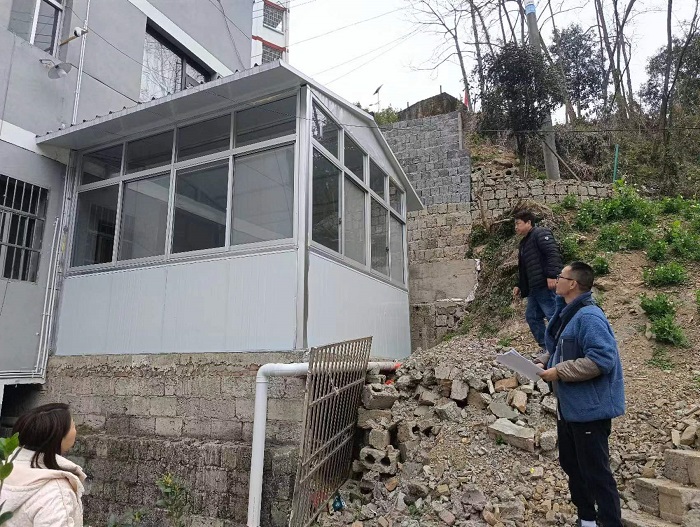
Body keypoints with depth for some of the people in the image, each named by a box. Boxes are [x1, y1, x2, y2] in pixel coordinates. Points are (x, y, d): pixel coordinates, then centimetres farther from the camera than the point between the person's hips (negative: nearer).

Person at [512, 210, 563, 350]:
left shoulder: (540, 233, -5)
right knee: (532, 316, 10)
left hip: (546, 286, -11)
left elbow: (553, 253, -19)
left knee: (553, 316, -10)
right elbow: (523, 268, 29)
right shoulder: (524, 243, 25)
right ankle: (546, 347, 17)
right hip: (534, 288, 11)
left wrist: (552, 275, -26)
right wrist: (519, 286, 23)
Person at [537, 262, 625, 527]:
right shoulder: (566, 313, 8)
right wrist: (542, 362, 2)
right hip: (569, 406, 11)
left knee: (595, 472, 2)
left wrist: (560, 372, -26)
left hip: (590, 408, -10)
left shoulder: (589, 317, -23)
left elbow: (602, 359, -31)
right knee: (570, 463, 22)